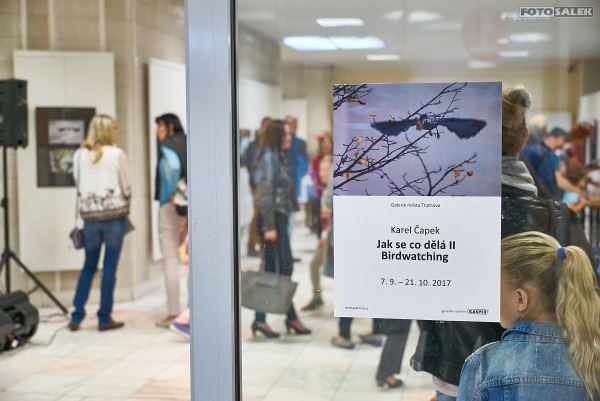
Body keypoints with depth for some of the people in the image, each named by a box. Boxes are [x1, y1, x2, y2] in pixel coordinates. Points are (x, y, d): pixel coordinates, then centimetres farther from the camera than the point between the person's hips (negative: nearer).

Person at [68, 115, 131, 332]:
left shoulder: (79, 155, 5)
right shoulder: (117, 154, -5)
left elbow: (78, 184, 7)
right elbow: (126, 187, -1)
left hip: (89, 214, 4)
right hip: (114, 214, -3)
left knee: (88, 266, 14)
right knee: (109, 267, 4)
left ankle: (76, 317, 12)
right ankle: (105, 318, 8)